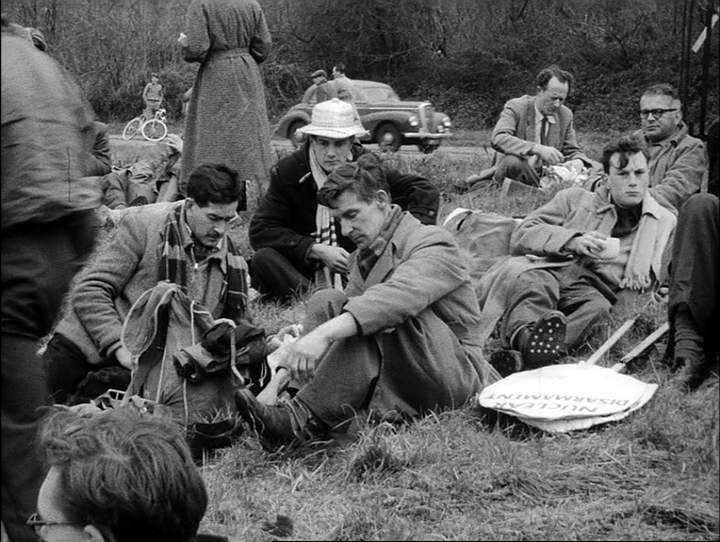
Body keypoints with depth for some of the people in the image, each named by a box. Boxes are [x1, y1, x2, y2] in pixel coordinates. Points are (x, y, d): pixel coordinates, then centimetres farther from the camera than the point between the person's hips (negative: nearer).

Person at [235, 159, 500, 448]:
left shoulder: (433, 244, -9)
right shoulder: (362, 257, 19)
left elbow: (400, 295, -31)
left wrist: (324, 333, -44)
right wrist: (296, 345, -14)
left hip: (456, 374, -7)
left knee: (386, 311, -32)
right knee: (326, 300, -11)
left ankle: (305, 417, -40)